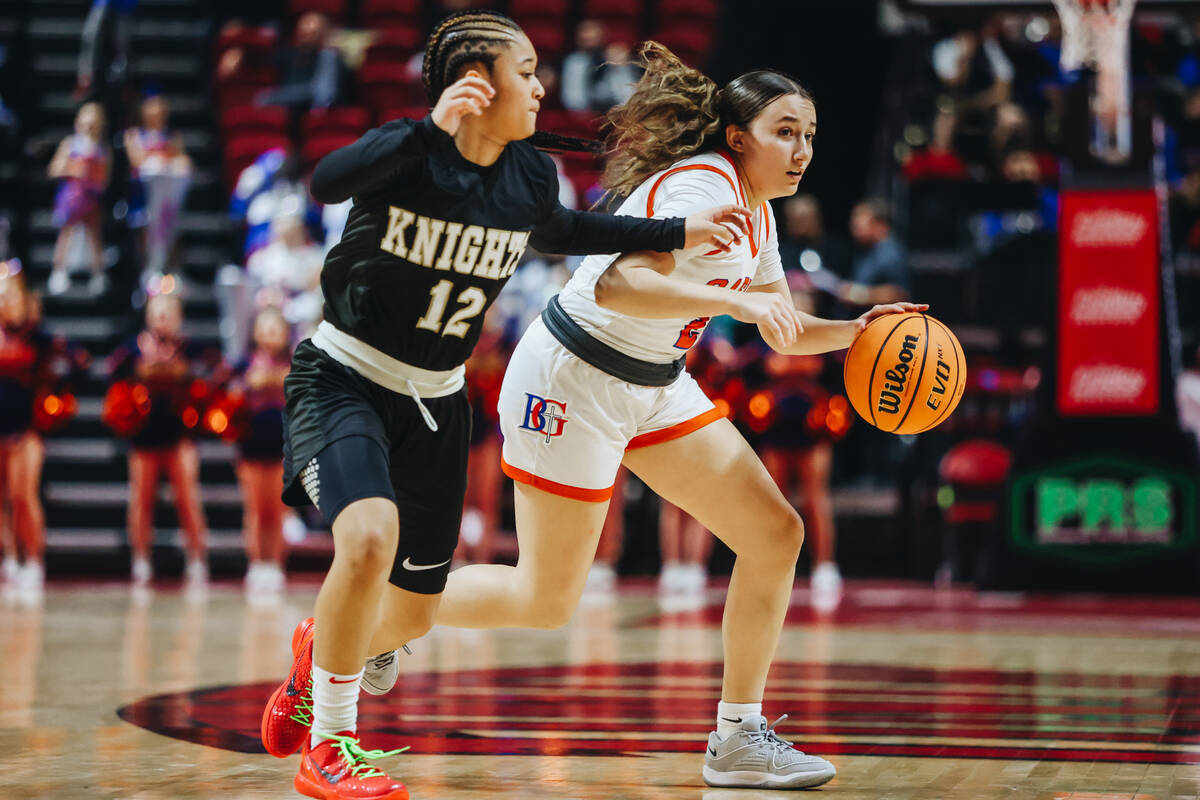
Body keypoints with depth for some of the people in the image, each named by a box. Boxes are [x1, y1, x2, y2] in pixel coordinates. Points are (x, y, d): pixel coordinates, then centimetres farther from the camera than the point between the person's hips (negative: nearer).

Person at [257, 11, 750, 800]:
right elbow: (327, 182, -40)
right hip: (344, 380, -6)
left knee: (412, 616, 10)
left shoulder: (530, 175, -1)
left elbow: (559, 232, 21)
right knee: (371, 538, -32)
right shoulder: (411, 152, -19)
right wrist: (431, 130, -48)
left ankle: (323, 650, 48)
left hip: (436, 405, 6)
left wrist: (679, 232, 20)